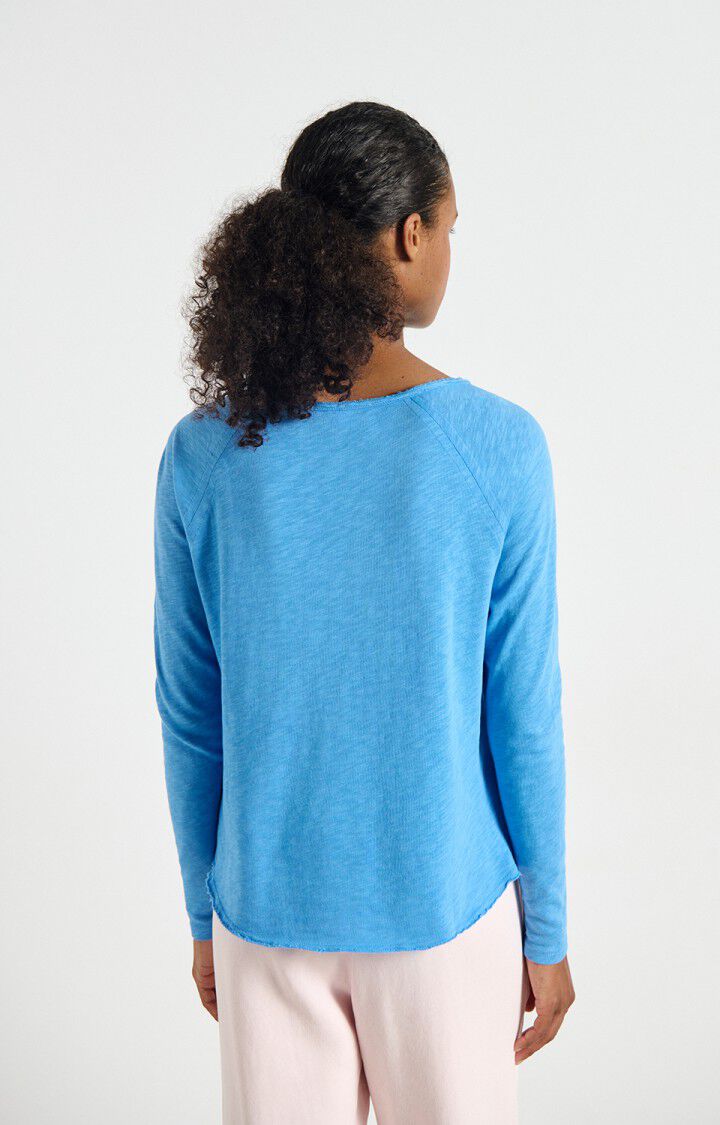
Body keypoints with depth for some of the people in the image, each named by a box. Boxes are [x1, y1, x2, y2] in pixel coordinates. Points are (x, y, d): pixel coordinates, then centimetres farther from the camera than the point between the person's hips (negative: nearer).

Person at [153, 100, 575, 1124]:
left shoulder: (203, 454, -10)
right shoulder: (498, 447, -16)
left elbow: (190, 718, -3)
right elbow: (524, 715, -10)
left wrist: (204, 912, 11)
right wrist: (548, 928, 3)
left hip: (266, 910, 2)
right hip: (444, 908, -1)